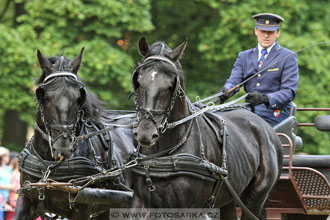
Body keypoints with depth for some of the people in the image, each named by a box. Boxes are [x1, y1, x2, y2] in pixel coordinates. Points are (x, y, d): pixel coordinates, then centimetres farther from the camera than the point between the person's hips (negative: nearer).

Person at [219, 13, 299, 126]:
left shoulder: (288, 57, 4)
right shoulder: (244, 56, 19)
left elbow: (289, 92, -6)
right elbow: (234, 80, 4)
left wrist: (265, 98, -25)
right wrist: (226, 90, -22)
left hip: (275, 112, -4)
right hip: (249, 109, 4)